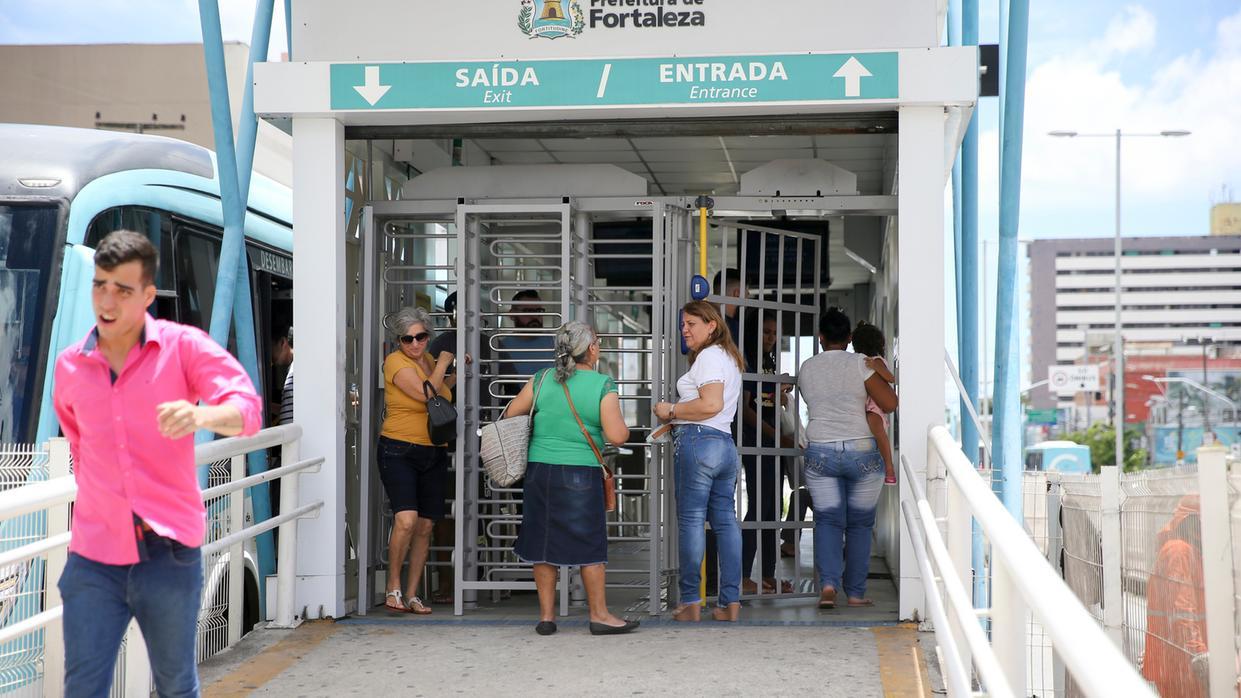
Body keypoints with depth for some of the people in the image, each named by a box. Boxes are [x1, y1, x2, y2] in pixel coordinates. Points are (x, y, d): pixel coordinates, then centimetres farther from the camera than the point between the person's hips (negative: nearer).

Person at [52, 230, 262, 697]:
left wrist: (200, 414, -39)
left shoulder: (184, 346, -6)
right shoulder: (69, 366, 7)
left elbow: (247, 408, -19)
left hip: (169, 552, -2)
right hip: (94, 556, 3)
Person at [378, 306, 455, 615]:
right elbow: (425, 393, -21)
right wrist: (443, 363, -8)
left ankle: (411, 595, 14)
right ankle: (393, 588, -6)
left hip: (434, 454, 7)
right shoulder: (396, 361, -9)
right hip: (399, 452, -7)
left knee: (425, 527, 6)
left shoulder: (429, 359, 12)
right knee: (406, 519, -22)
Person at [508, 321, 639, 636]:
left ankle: (546, 614, 14)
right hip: (581, 474, -4)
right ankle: (599, 614, 12)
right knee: (589, 543, 5)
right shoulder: (603, 386, -8)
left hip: (539, 471, 4)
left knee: (543, 540, 9)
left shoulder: (542, 379, 2)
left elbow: (511, 413, 9)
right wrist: (624, 427, 8)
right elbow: (616, 436, -14)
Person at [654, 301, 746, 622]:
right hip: (725, 444, 10)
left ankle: (690, 602, -3)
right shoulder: (729, 358, 24)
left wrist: (672, 410, -9)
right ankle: (731, 602, 6)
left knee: (690, 521, -5)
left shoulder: (709, 356, -6)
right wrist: (677, 415, 18)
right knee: (726, 521, 7)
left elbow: (711, 405, -18)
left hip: (698, 442, -10)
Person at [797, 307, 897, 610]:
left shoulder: (806, 369, 6)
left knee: (827, 521, 5)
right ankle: (856, 593, 11)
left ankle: (828, 583, -15)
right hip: (861, 451, -2)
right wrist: (880, 374, 11)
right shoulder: (860, 363, -5)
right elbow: (890, 404, -6)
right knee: (860, 524, 9)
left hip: (820, 452, 2)